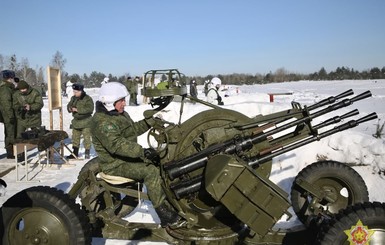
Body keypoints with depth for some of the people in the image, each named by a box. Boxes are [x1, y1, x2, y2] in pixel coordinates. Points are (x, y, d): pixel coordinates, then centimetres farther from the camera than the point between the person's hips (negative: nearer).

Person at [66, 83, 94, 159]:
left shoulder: (88, 99, -14)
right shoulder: (73, 98, 8)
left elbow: (89, 109, -25)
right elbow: (69, 105, 20)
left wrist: (77, 110, -27)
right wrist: (70, 108, -6)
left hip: (86, 122, -7)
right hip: (76, 121, 7)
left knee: (86, 138, -1)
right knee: (75, 138, 12)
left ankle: (87, 153, 11)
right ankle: (75, 153, 23)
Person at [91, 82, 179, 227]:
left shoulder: (120, 114, 11)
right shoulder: (102, 122, -22)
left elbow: (134, 129, 20)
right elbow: (116, 145, -35)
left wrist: (150, 121, 3)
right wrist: (142, 151, -42)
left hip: (127, 157, 10)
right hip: (116, 164, -10)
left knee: (158, 161, 6)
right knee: (151, 171, -25)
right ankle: (165, 215, -21)